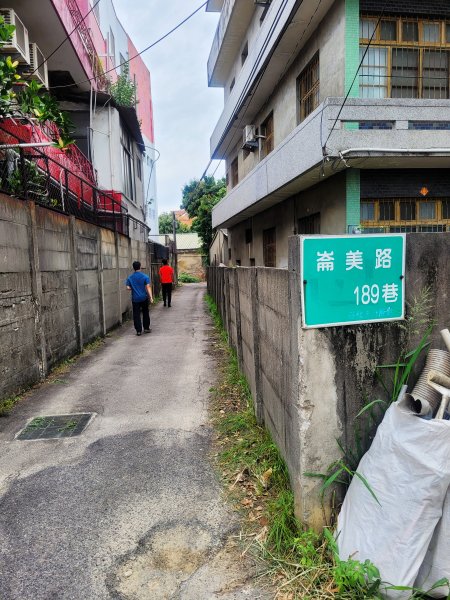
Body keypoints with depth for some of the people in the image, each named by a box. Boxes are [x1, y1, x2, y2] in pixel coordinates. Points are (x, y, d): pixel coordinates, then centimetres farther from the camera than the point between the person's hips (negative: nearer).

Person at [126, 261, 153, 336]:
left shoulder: (130, 278, -1)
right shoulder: (145, 276, -6)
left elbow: (128, 287, -5)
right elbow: (148, 287, -12)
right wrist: (151, 297, -13)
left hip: (135, 299, 0)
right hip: (144, 298, 0)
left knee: (136, 314, 4)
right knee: (145, 313, 15)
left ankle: (138, 330, 3)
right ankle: (146, 328, 22)